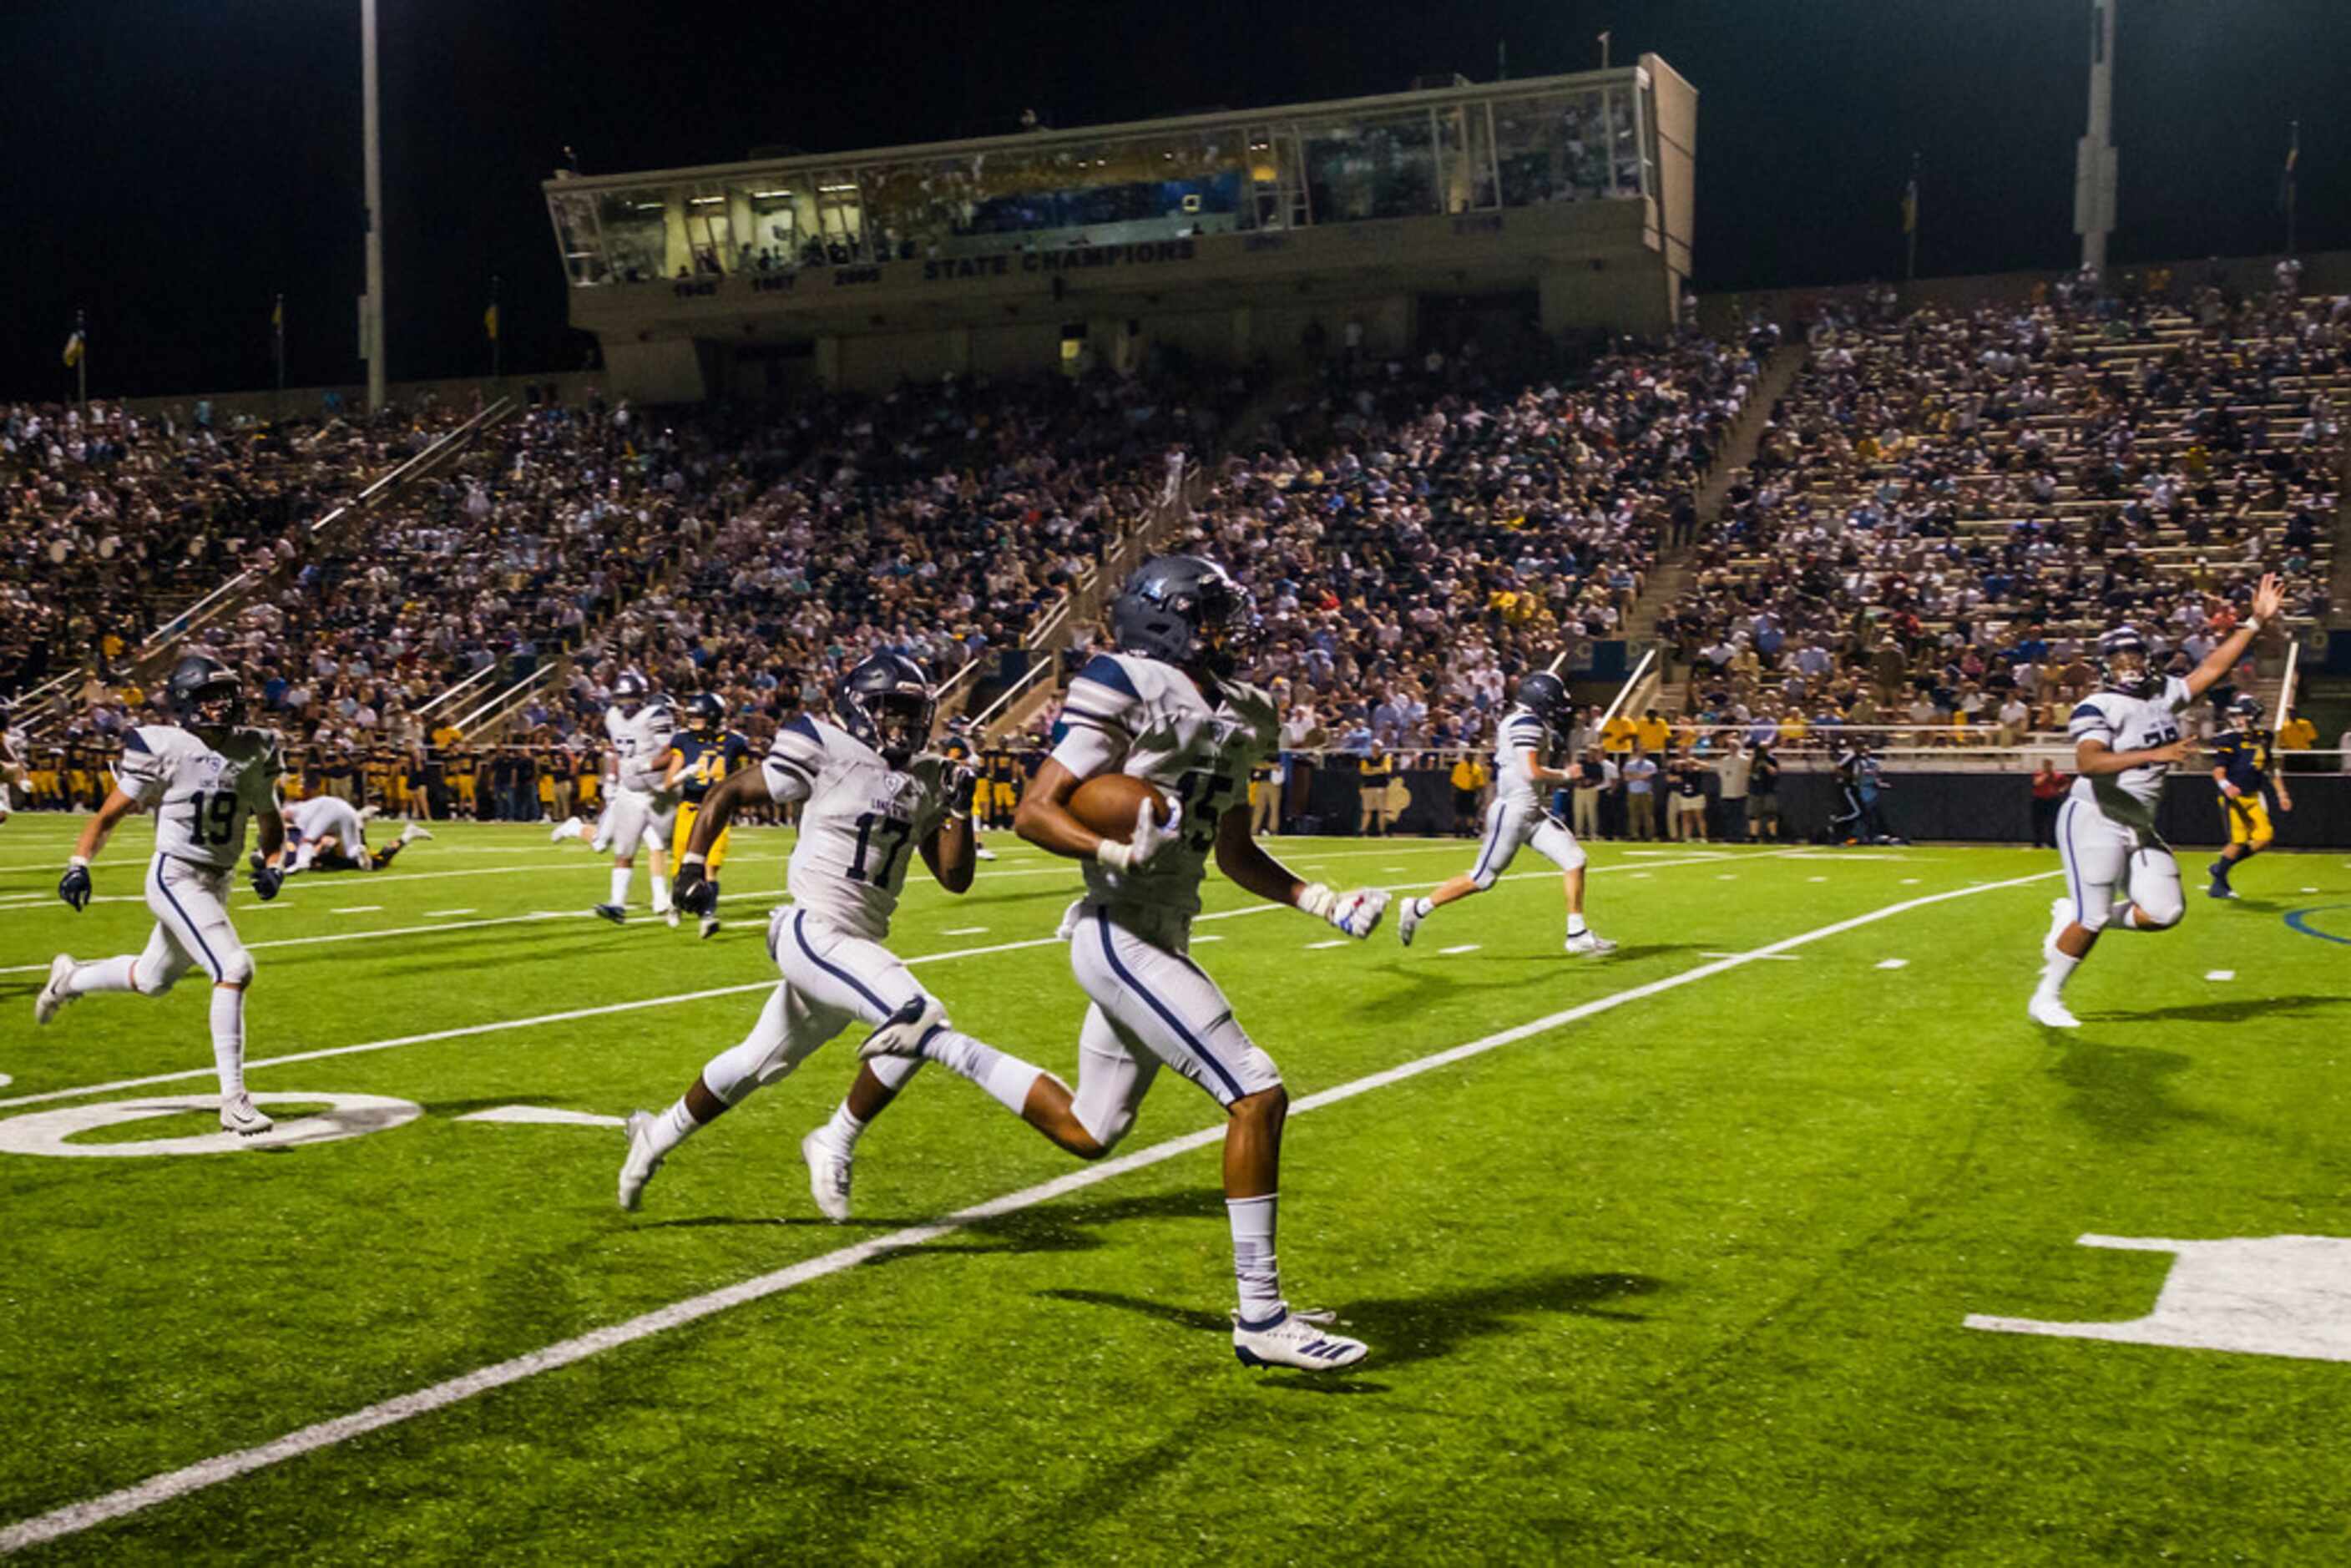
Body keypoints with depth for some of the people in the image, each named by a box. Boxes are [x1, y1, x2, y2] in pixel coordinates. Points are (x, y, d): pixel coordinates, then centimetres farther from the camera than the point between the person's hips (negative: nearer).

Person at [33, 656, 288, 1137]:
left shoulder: (253, 751, 3)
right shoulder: (163, 748, -12)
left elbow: (271, 823, 14)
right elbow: (109, 814, -5)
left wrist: (272, 866, -3)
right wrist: (78, 865, -16)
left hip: (218, 883, 7)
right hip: (175, 877, -7)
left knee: (152, 980, 23)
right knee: (234, 970, -22)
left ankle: (70, 979, 53)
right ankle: (233, 1100, -19)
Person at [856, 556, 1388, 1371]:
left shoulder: (1236, 716, 13)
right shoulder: (1133, 695, -12)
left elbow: (1235, 854, 21)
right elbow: (1033, 813, -14)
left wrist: (1324, 902, 10)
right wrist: (1116, 852, -30)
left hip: (1159, 944, 9)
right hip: (1120, 936, -9)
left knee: (1088, 1134, 19)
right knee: (1257, 1095, -13)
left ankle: (934, 1041, 36)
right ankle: (1262, 1317, -6)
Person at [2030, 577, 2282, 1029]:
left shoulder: (2164, 695, 9)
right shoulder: (2099, 708, -14)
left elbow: (2212, 668, 13)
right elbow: (2089, 762, -29)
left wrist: (2256, 621, 9)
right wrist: (2154, 754, -37)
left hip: (2140, 827, 8)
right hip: (2094, 821, -8)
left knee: (2164, 913, -2)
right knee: (2091, 920, -8)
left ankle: (2072, 917, 19)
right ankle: (2045, 999, 9)